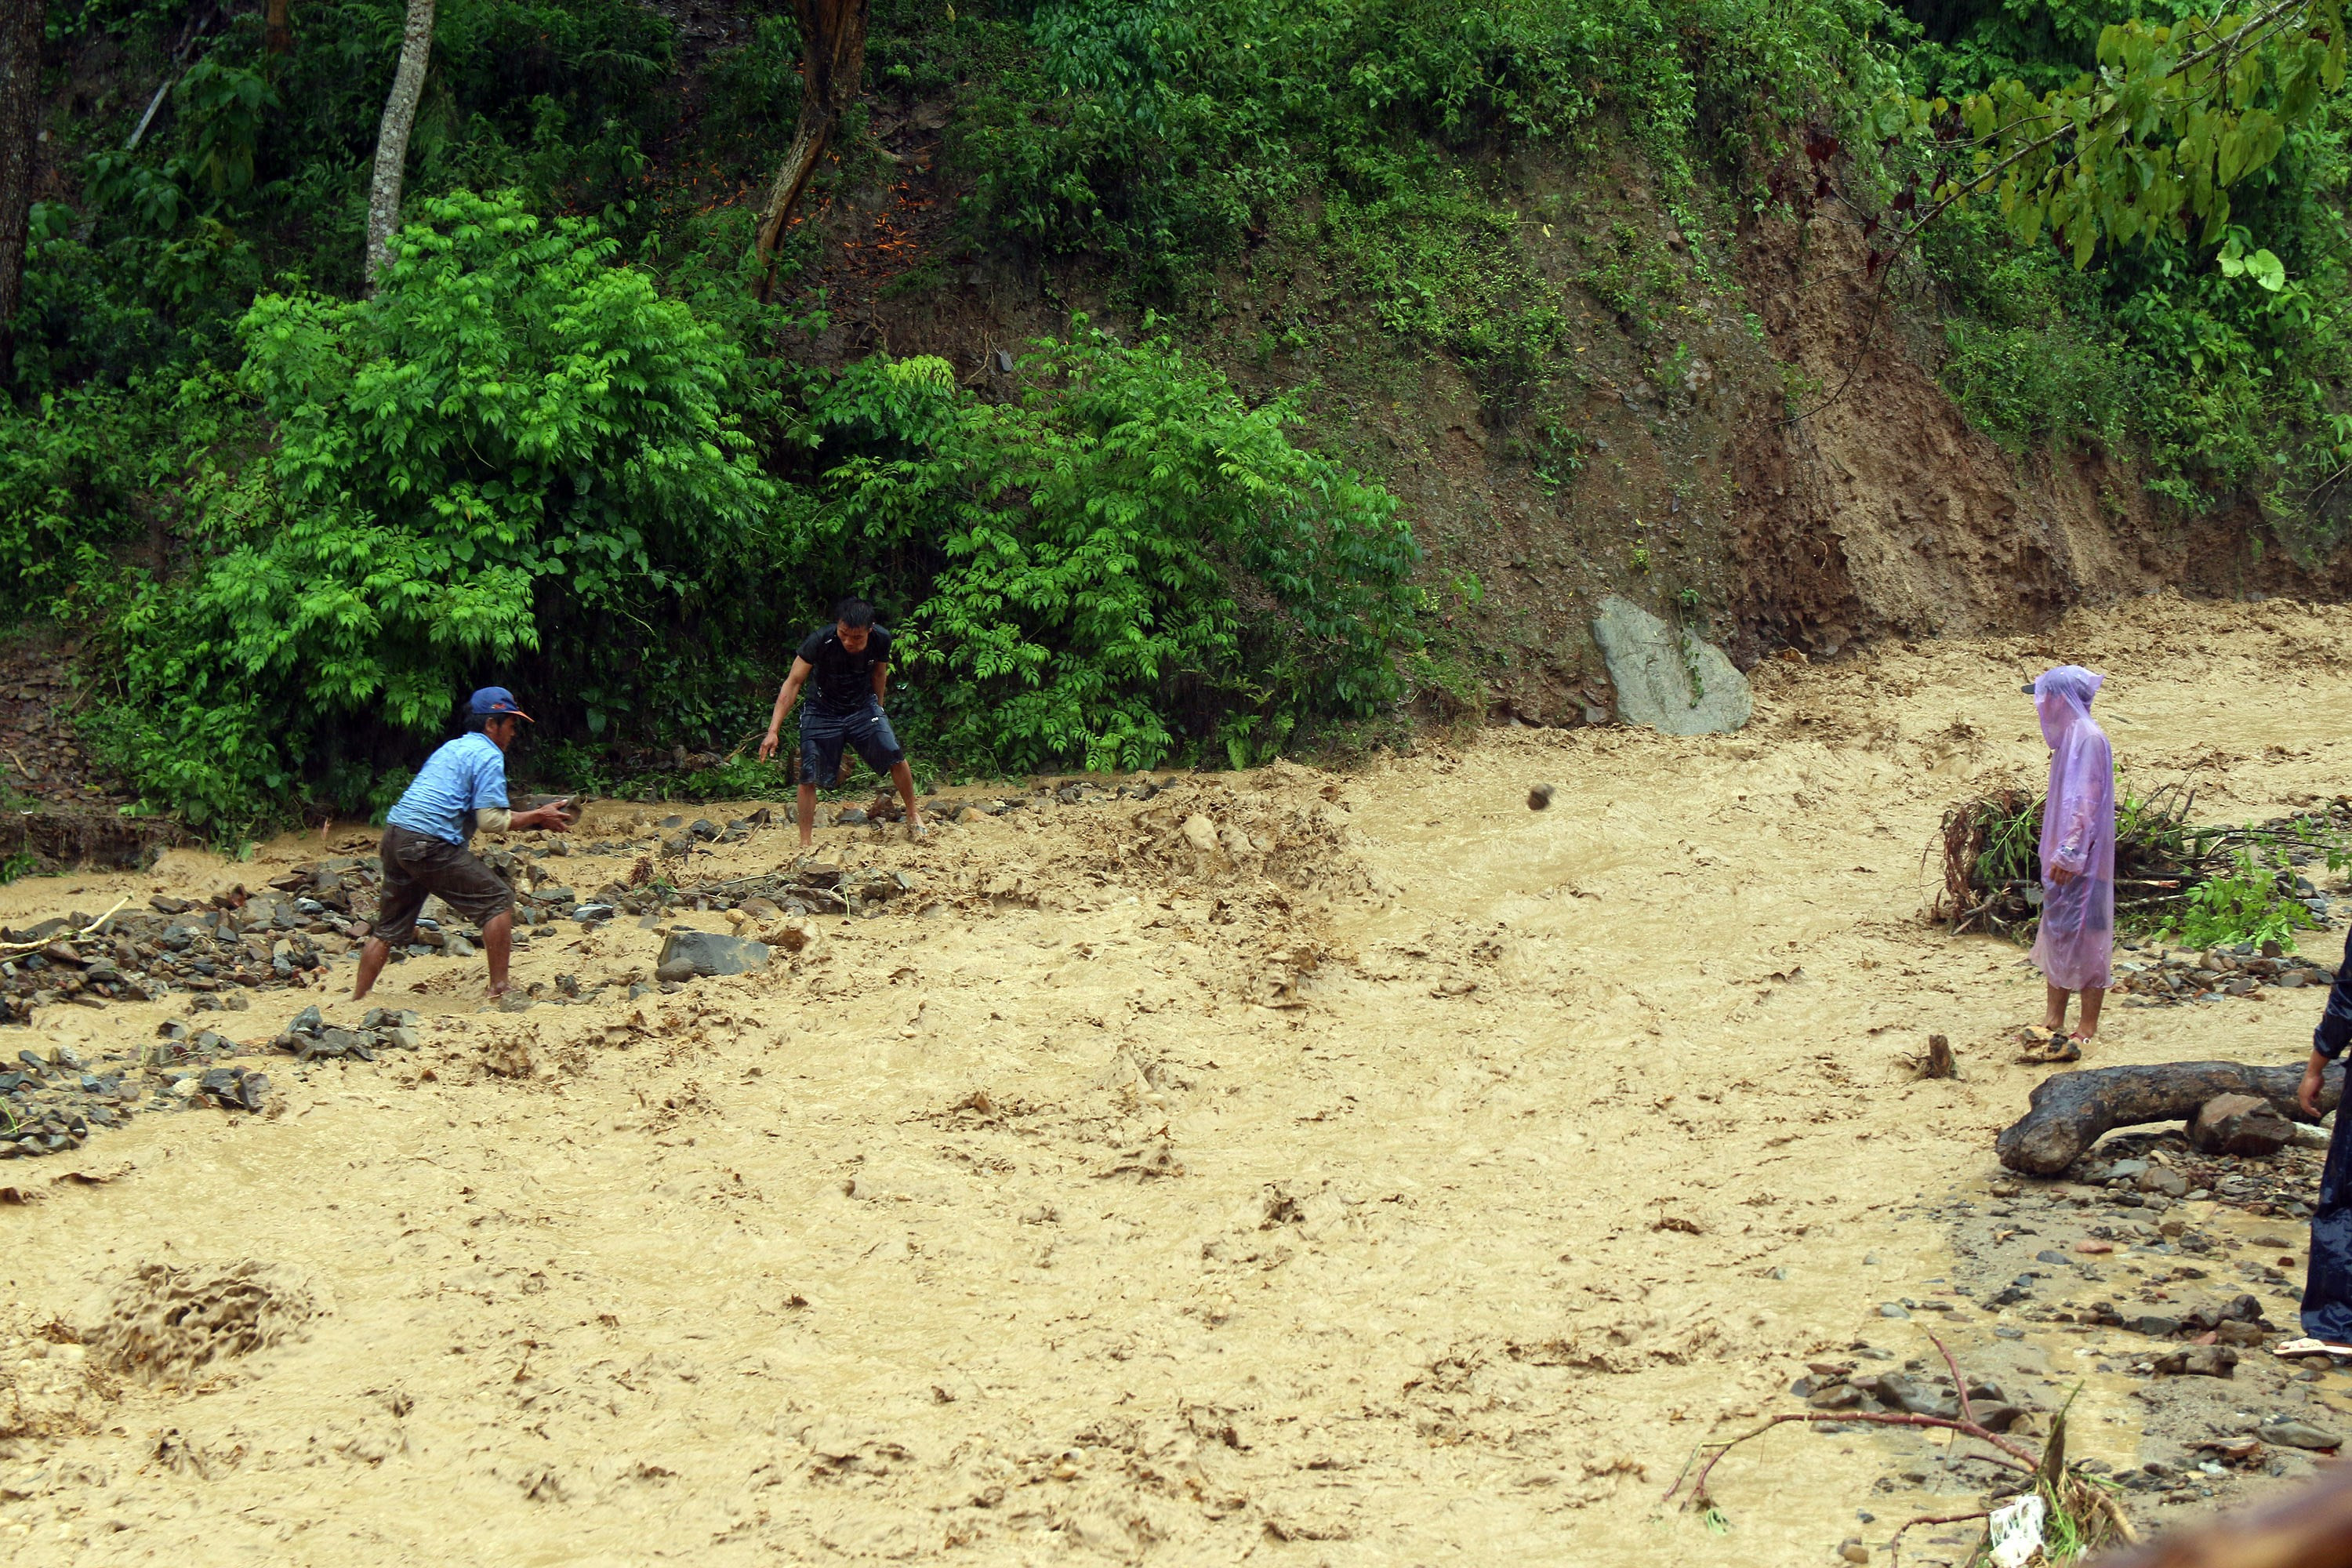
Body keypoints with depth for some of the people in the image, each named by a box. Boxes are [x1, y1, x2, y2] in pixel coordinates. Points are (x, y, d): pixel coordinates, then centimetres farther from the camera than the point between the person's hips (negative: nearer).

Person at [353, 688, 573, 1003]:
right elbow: (491, 821, -9)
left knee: (389, 928, 15)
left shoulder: (453, 748, 25)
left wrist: (534, 817, 27)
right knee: (498, 901, -1)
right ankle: (499, 989, -4)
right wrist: (537, 817, 3)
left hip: (395, 834, 9)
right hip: (429, 845, -9)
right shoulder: (488, 755, -3)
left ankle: (356, 1001, 16)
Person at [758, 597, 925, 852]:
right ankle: (804, 845, 2)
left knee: (895, 756, -14)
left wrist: (877, 711, 16)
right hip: (823, 713, -2)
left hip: (863, 708, 2)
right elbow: (793, 682, -23)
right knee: (808, 776, -8)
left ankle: (914, 815, 9)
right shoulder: (820, 641, -27)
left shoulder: (881, 640, -18)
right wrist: (773, 730, -28)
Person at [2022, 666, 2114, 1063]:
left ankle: (2088, 1027, 1)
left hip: (2081, 860, -10)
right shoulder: (2069, 736, 13)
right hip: (2063, 855, 10)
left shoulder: (2088, 738, -16)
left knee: (2084, 937, -4)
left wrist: (2070, 853, -24)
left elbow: (2087, 802, -21)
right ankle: (2054, 1020, 20)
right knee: (2056, 933, 13)